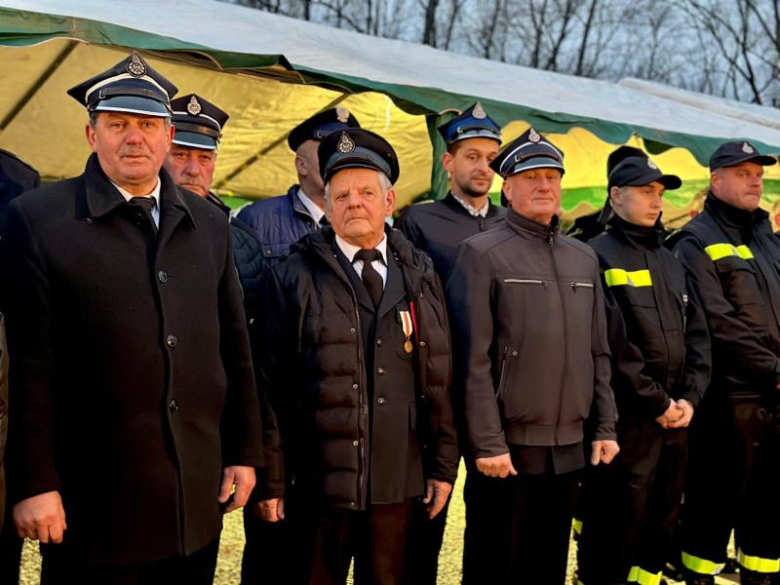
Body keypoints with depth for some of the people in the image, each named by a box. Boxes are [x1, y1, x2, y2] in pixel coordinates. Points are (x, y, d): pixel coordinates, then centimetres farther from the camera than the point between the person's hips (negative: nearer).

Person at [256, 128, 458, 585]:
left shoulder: (421, 277, 9)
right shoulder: (295, 278, -1)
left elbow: (442, 378, 9)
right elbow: (271, 385, -3)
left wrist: (444, 465, 6)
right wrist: (272, 479, -5)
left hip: (398, 481, 3)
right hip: (319, 481, -2)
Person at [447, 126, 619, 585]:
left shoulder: (584, 258, 13)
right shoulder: (482, 254, -6)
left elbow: (599, 352, 15)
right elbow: (473, 361, -12)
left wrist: (605, 426, 9)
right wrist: (488, 443, -15)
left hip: (570, 449, 6)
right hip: (506, 447, -5)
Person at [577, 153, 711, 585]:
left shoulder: (670, 261, 17)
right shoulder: (597, 257, -8)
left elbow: (697, 335, 13)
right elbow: (612, 344, -15)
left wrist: (690, 397, 0)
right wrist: (657, 402, -13)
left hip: (675, 416, 7)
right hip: (628, 417, -7)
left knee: (664, 517, 15)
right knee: (617, 522, -1)